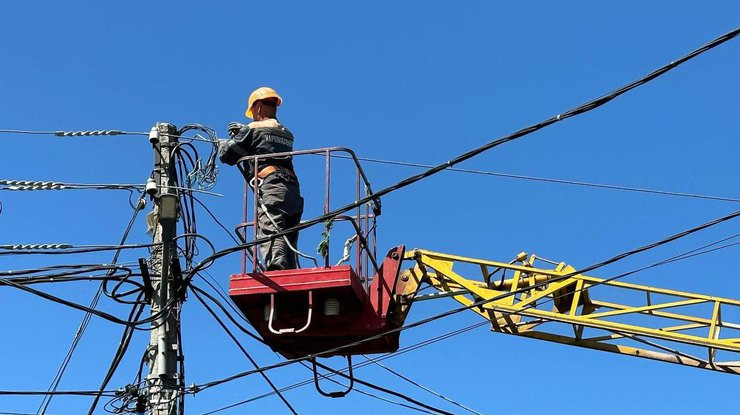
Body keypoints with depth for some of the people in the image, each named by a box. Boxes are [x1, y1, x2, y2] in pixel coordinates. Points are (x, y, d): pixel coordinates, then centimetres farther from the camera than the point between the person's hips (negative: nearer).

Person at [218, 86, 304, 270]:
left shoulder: (253, 129, 7)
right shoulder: (287, 134, 27)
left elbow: (227, 155, 11)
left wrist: (223, 143, 34)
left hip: (271, 188, -7)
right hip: (293, 189, 7)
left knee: (271, 237, -19)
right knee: (289, 245, 6)